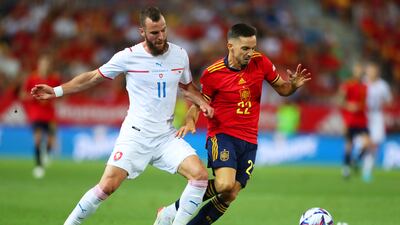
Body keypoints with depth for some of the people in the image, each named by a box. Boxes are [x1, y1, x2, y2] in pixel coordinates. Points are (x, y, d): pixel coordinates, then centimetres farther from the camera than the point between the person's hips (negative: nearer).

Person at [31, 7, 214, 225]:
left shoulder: (180, 54, 3)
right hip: (135, 135, -3)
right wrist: (56, 91, 2)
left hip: (166, 136, 3)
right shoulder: (129, 56, -7)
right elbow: (93, 77, 6)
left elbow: (187, 86, 23)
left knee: (200, 174, -17)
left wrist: (202, 103, 3)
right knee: (107, 186, -13)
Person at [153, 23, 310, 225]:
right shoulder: (213, 74, -9)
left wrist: (294, 85, -10)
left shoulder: (260, 62, 0)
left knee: (230, 196, -3)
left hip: (248, 141, 4)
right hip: (222, 135, -4)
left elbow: (282, 89, 12)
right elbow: (198, 103, 1)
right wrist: (190, 122, -20)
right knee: (224, 184, -27)